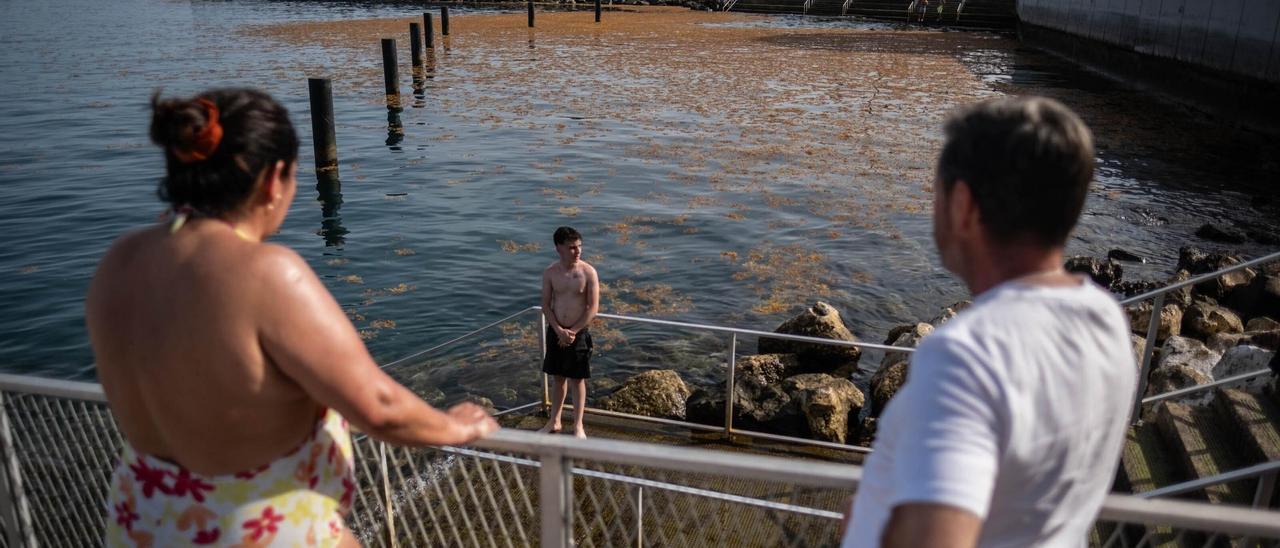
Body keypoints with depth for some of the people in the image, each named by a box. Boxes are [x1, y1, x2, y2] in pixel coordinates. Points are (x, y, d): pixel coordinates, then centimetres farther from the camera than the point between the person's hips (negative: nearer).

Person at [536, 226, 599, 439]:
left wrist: (573, 332, -14)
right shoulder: (550, 273, -4)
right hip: (555, 332, 3)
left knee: (577, 380, 7)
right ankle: (554, 421, 30)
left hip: (579, 333, -3)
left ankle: (578, 425, 20)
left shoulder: (588, 272, -12)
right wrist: (559, 330, -14)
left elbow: (593, 308, -12)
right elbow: (546, 305, -1)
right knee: (557, 377, 15)